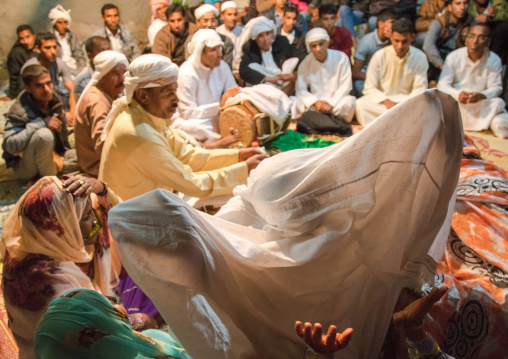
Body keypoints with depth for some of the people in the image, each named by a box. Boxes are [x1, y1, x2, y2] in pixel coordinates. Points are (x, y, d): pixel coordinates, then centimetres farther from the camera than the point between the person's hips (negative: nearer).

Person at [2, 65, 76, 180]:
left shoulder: (54, 101, -2)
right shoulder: (20, 111, -22)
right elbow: (10, 146, -34)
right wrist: (41, 123, -36)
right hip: (24, 169, -6)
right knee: (44, 134, -36)